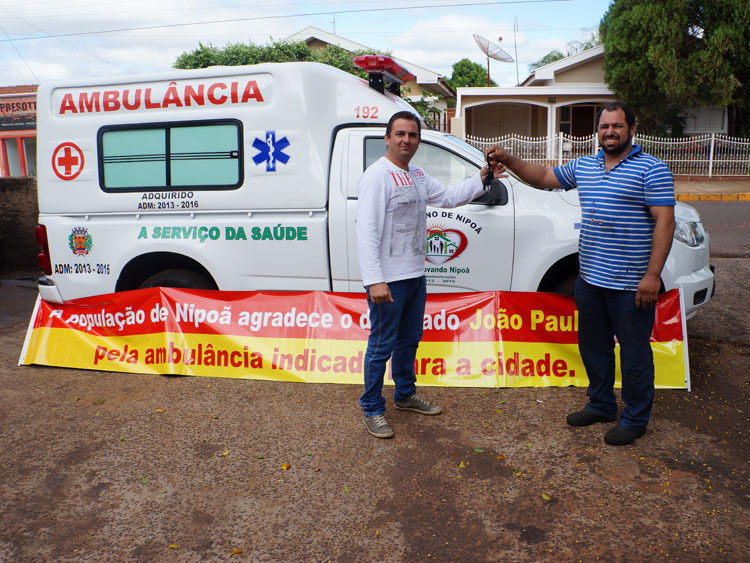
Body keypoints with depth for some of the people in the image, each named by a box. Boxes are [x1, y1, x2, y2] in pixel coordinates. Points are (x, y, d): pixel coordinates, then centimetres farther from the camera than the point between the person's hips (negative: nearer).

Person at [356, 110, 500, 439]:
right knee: (382, 346, 1)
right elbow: (367, 232, -22)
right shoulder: (377, 175, -15)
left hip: (415, 276, 9)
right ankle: (372, 409, 17)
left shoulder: (418, 176, 13)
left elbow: (449, 197, 23)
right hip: (388, 280, -9)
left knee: (409, 340, 21)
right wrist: (375, 280, -29)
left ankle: (405, 395, 40)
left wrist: (482, 177, 12)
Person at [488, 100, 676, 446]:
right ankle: (601, 405, 36)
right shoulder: (584, 166, 12)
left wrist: (652, 275, -20)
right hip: (590, 279, 7)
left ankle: (635, 419, 22)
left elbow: (665, 222, -13)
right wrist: (508, 161, 5)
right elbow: (542, 177, 20)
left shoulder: (651, 169, -8)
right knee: (593, 347, 18)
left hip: (631, 284, -7)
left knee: (634, 353, 5)